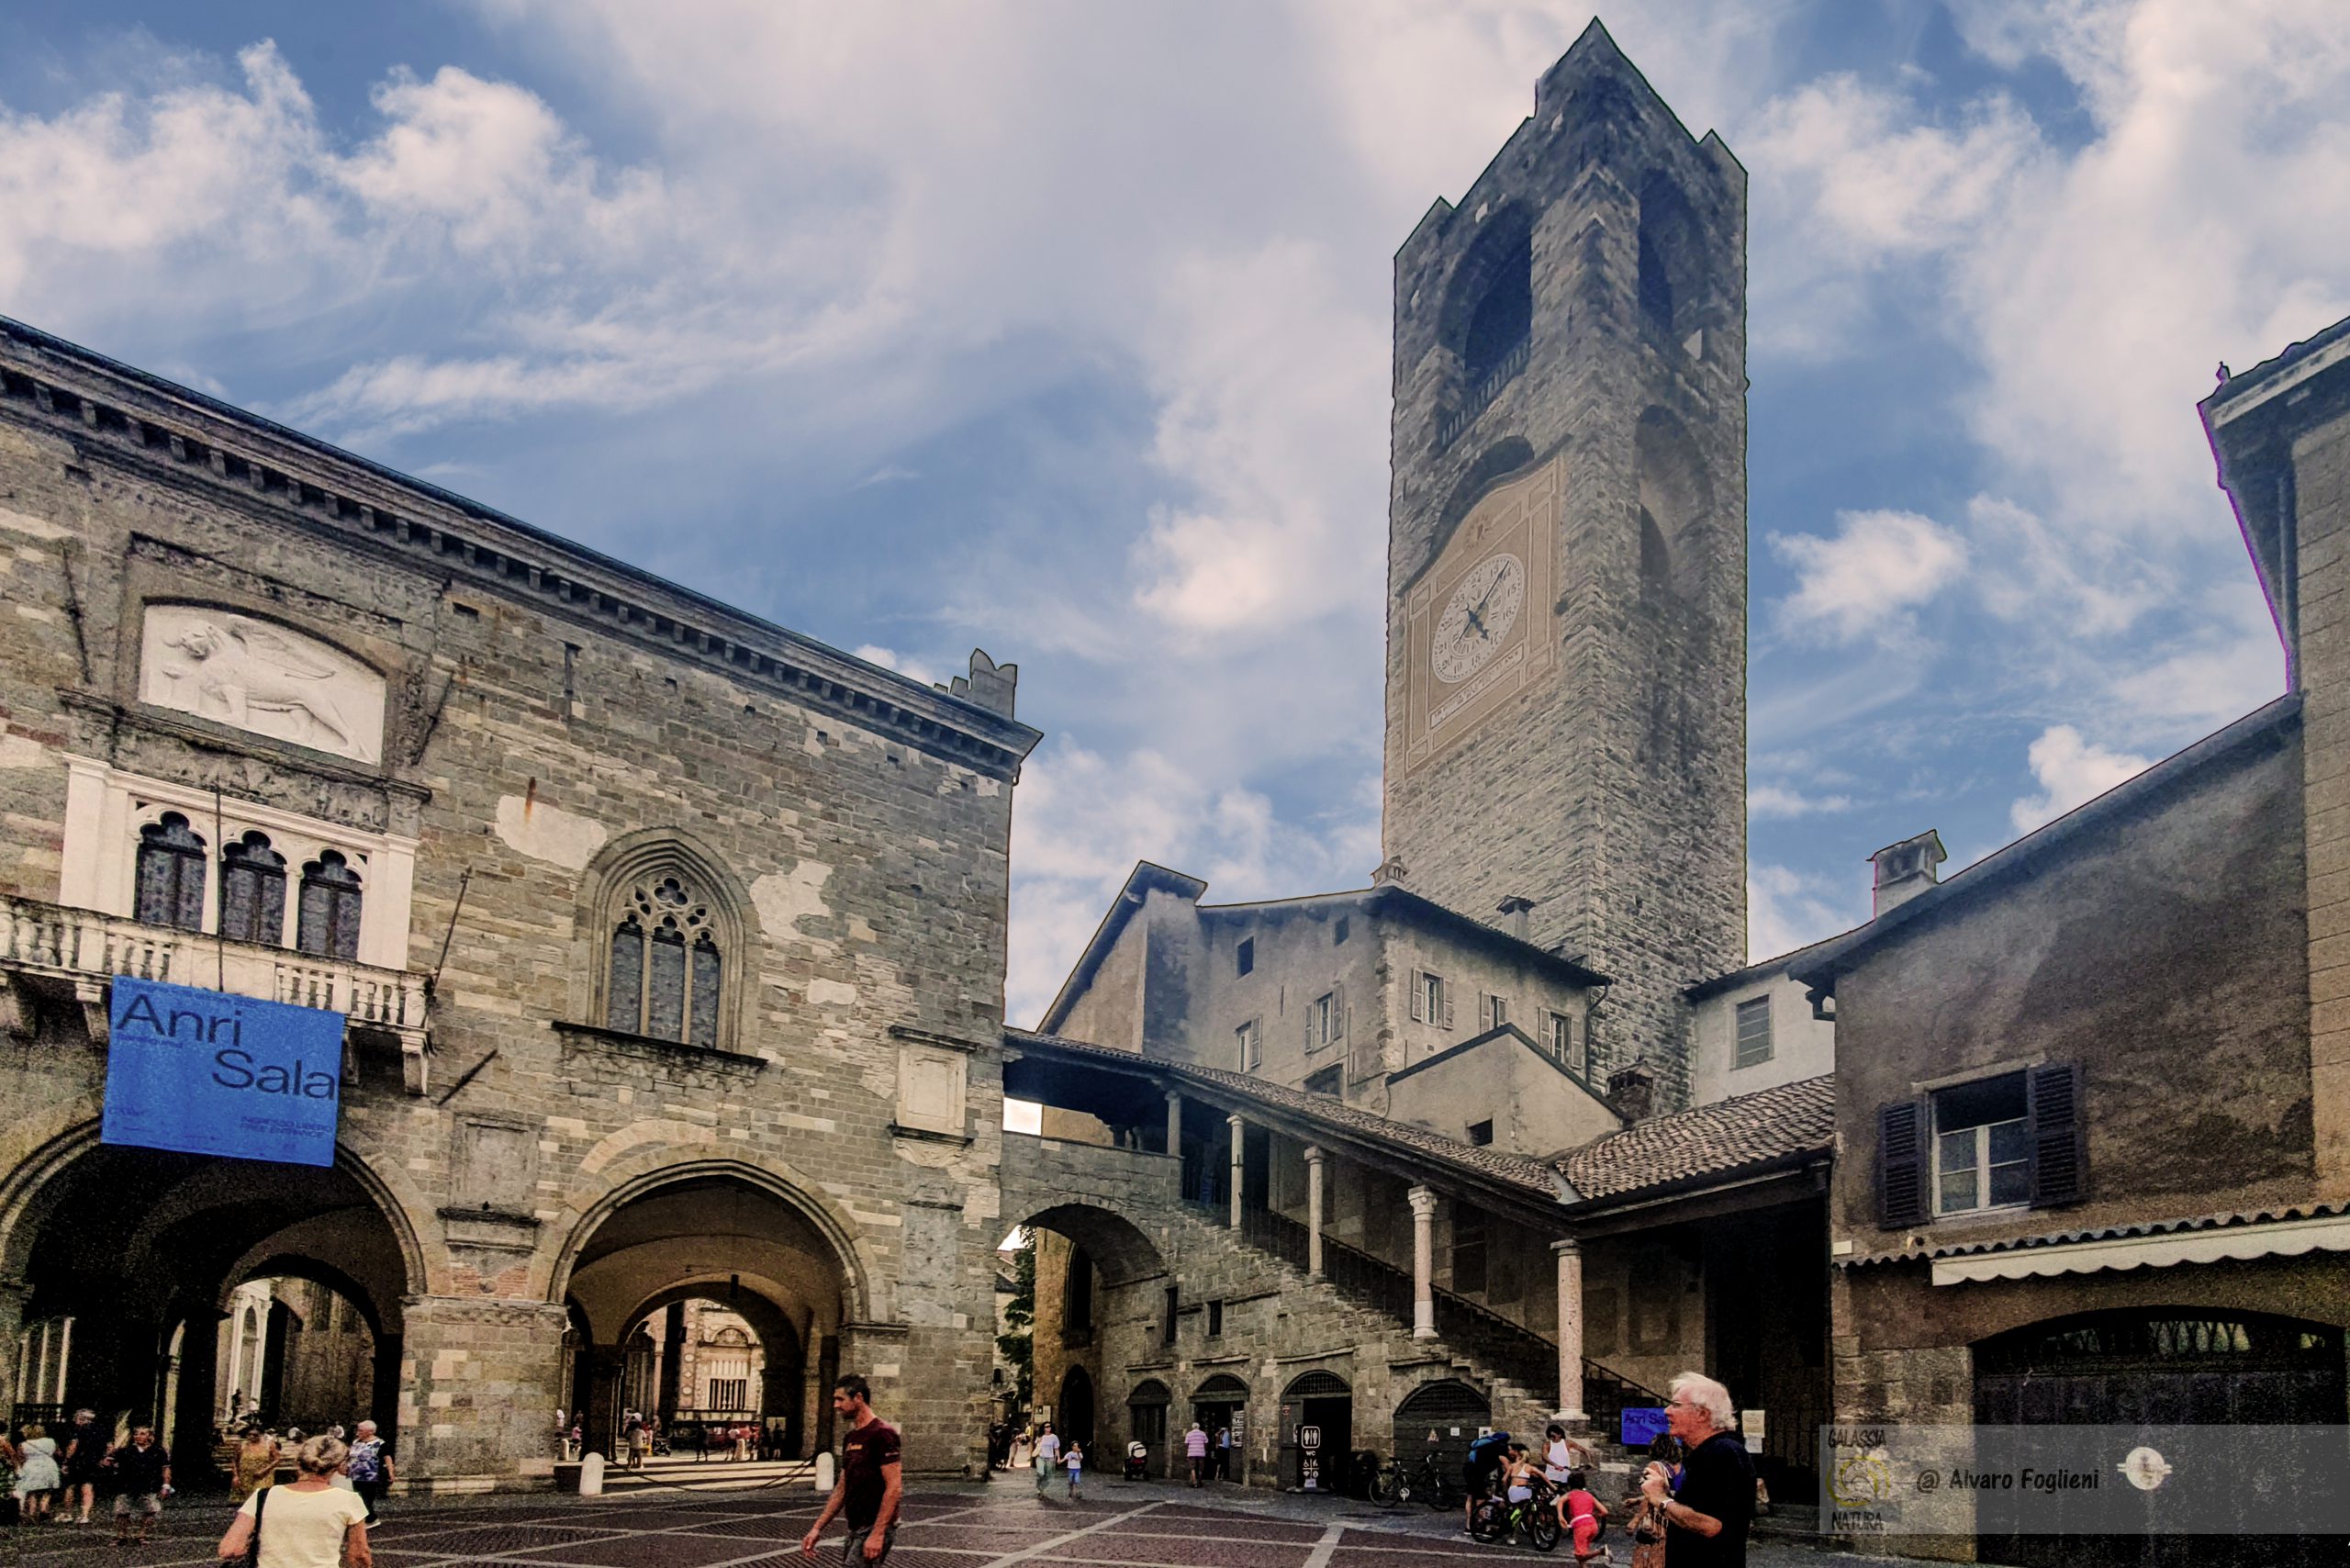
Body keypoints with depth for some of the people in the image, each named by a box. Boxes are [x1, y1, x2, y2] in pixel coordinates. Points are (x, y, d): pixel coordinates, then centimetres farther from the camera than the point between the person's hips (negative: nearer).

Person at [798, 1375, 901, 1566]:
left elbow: (894, 1487, -18)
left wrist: (877, 1534, -23)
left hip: (875, 1529, -9)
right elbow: (842, 1488, 20)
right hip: (856, 1531, 9)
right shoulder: (850, 1438, 15)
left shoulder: (882, 1434, -13)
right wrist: (817, 1528, 14)